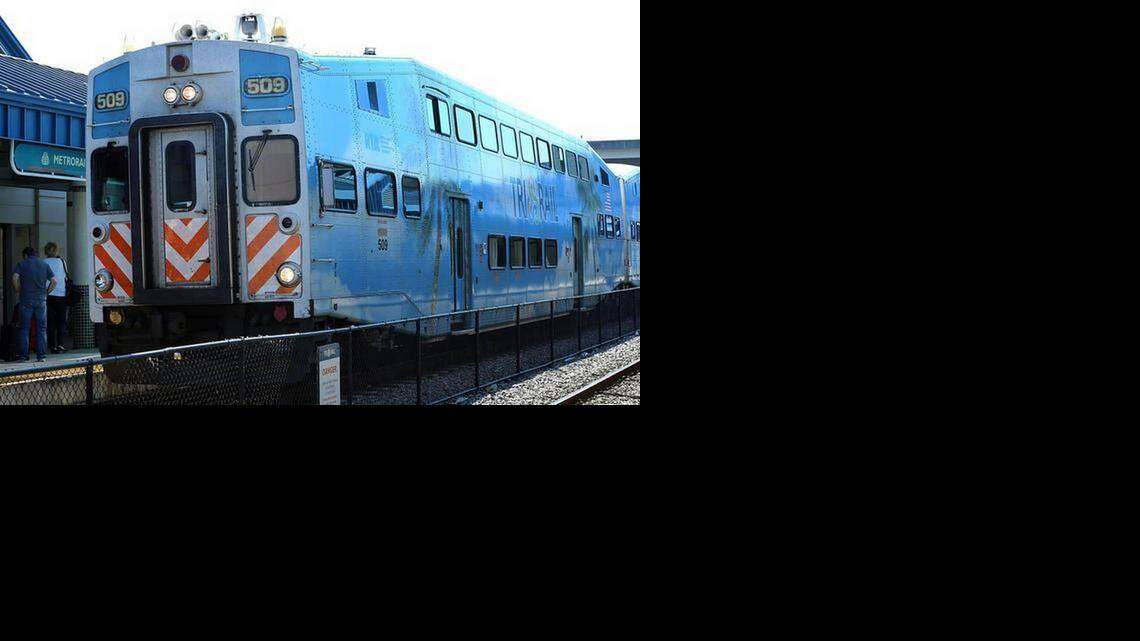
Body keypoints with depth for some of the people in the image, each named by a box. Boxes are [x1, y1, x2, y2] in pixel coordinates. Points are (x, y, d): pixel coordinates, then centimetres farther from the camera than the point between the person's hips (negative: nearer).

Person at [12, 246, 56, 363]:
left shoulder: (22, 264, 4)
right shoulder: (44, 264, 11)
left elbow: (15, 277, -11)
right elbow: (54, 281, 2)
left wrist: (19, 290, 2)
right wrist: (46, 292, 10)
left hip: (26, 299, -2)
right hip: (41, 300, 2)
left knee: (24, 328, 3)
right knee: (41, 329, 4)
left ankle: (23, 355, 0)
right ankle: (41, 356, 2)